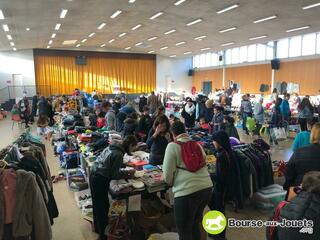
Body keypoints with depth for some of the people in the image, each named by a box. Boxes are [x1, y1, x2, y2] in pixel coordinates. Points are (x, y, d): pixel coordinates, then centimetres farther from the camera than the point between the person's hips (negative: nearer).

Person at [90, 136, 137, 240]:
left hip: (94, 175, 9)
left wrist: (126, 172, 10)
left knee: (97, 204, 23)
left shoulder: (112, 147, 6)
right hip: (100, 180, -9)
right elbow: (115, 175, -15)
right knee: (103, 207, 6)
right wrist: (127, 174, -2)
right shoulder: (119, 154, -21)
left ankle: (97, 227, 43)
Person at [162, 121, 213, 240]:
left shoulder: (173, 146, -4)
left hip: (187, 192, -6)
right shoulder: (197, 144, 13)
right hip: (207, 188, 7)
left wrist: (172, 183, 16)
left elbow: (167, 175, -6)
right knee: (195, 224, 26)